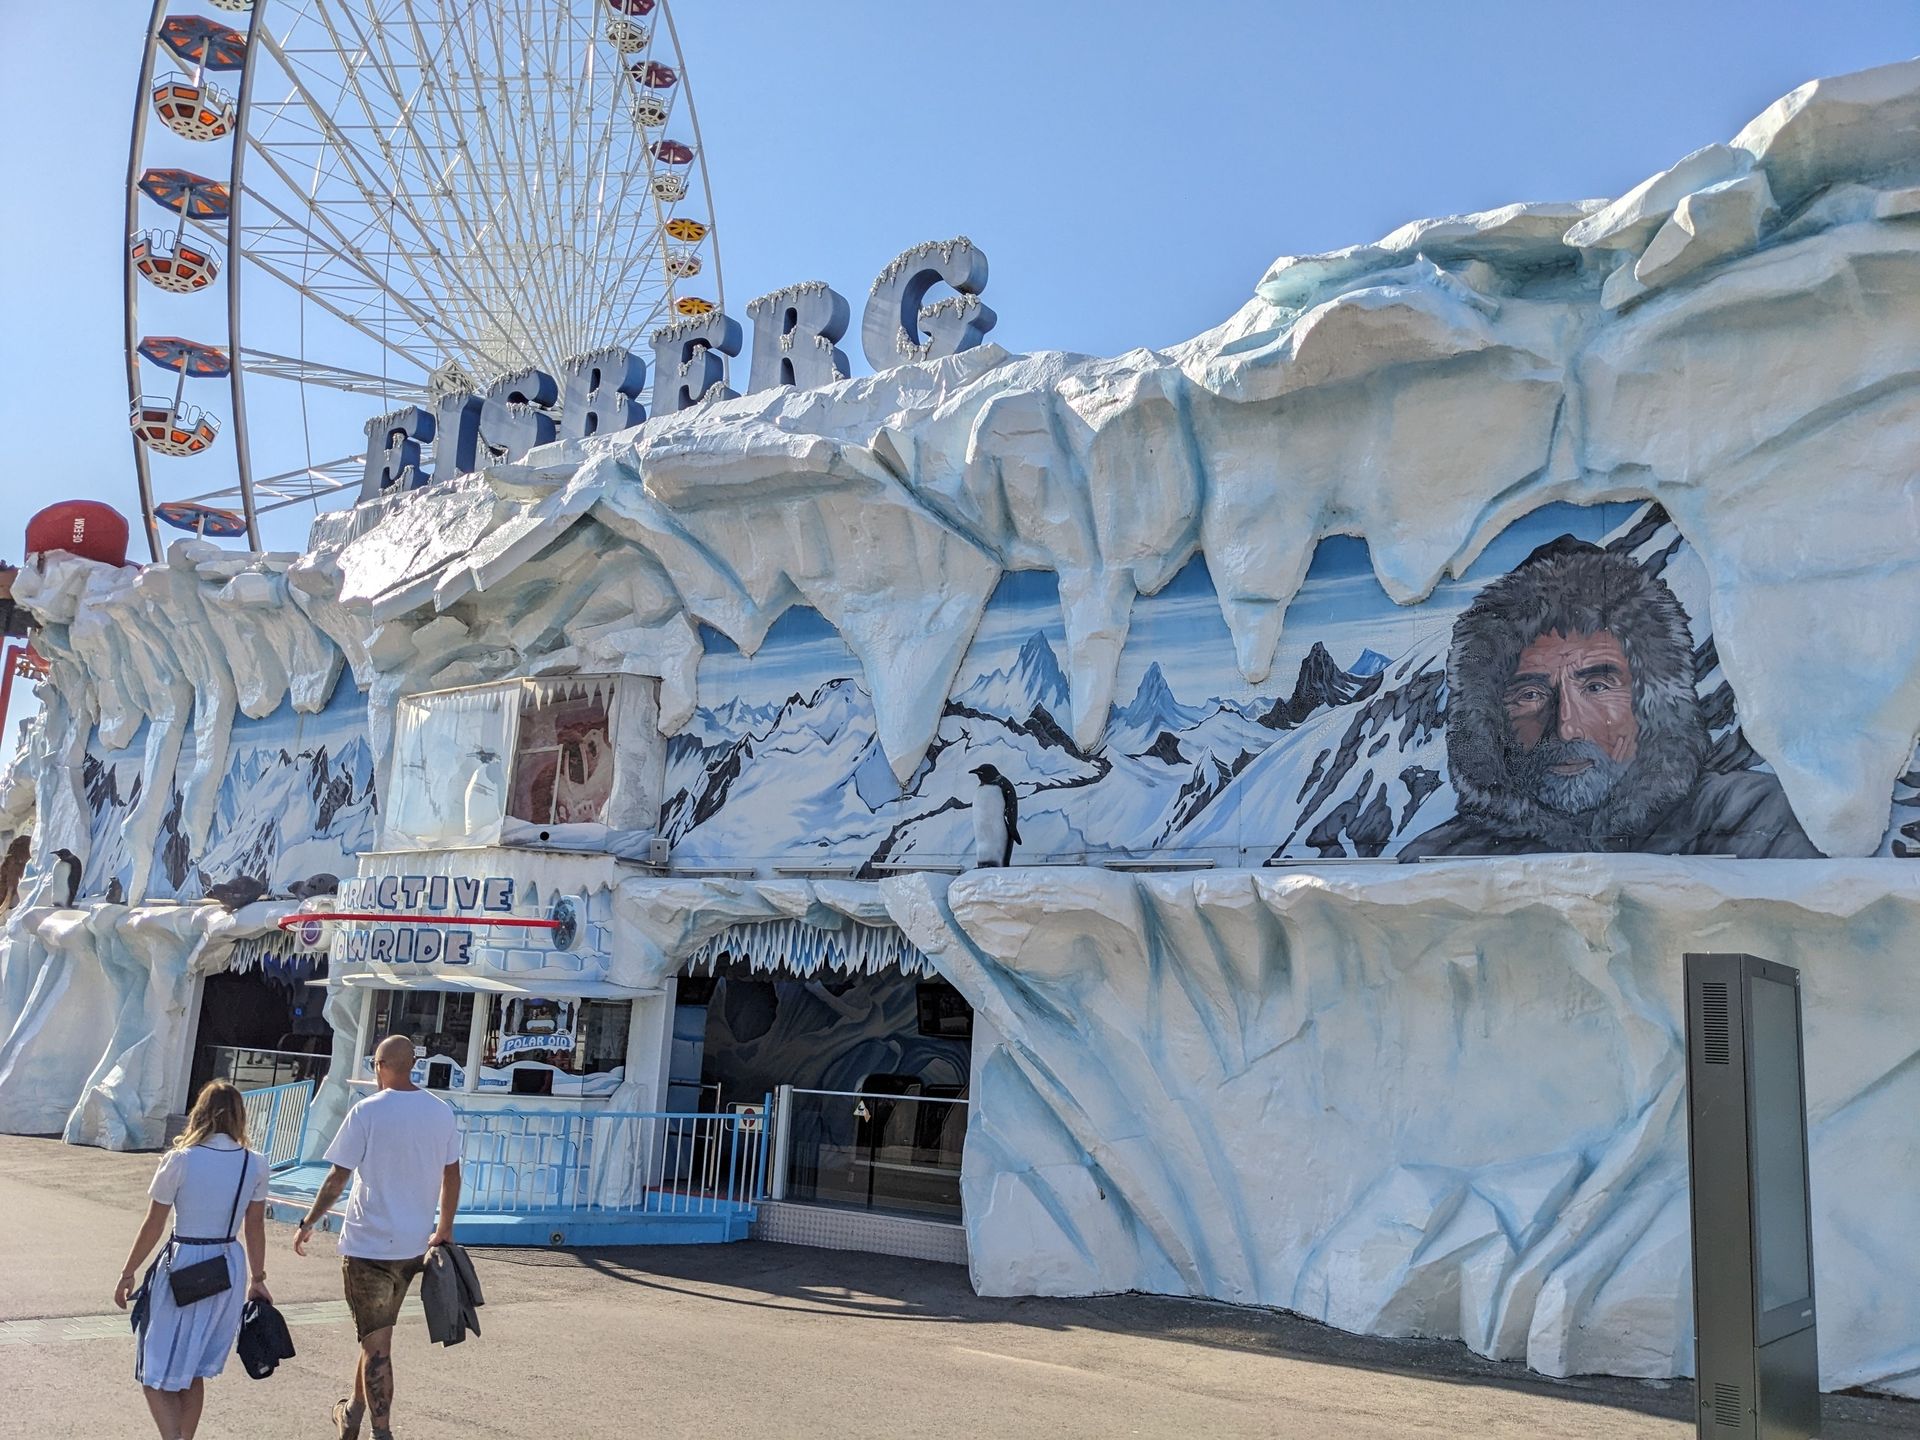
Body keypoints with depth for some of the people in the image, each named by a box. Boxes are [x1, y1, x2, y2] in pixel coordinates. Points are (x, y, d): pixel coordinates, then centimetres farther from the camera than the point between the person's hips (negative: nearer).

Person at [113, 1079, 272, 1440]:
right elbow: (255, 1228, 4)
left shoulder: (181, 1160, -12)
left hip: (181, 1271, -4)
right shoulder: (254, 1164, -3)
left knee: (157, 1375, 6)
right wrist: (257, 1279, 15)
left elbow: (152, 1227, -7)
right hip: (228, 1271, 4)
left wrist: (127, 1274, 7)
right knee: (194, 1372, 21)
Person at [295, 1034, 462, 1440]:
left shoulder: (367, 1112, -12)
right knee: (376, 1334, 23)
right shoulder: (442, 1112, 2)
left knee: (376, 1342, 2)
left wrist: (308, 1223, 2)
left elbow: (338, 1177, -10)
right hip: (414, 1245, 5)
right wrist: (444, 1230, 19)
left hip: (369, 1243, -5)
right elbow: (451, 1176, 8)